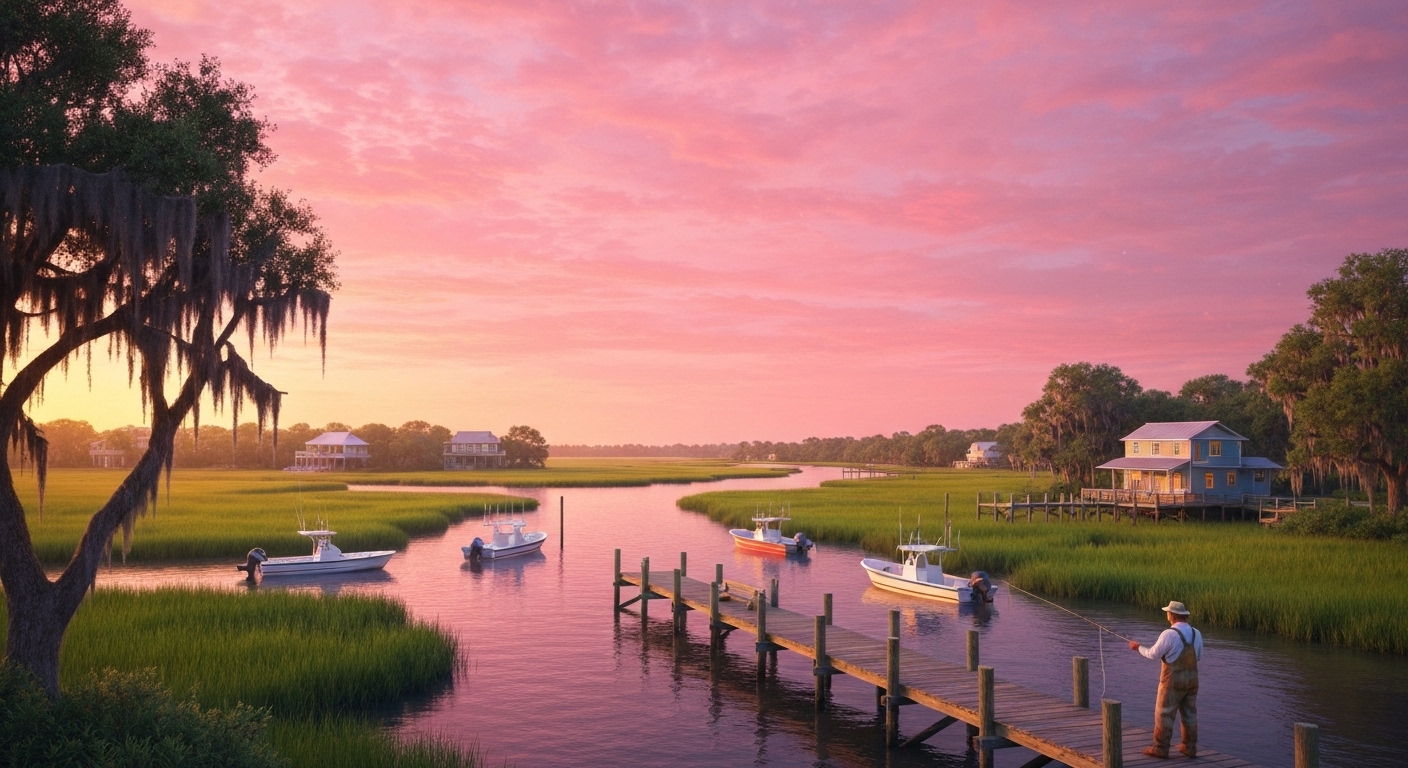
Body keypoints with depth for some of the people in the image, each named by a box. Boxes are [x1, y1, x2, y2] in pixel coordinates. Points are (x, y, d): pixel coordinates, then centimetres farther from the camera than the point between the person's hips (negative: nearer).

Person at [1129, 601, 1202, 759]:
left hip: (1173, 681, -6)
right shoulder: (1196, 633, 1)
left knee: (1164, 714, 2)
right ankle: (1190, 748, 20)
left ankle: (1160, 749, 5)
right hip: (1191, 680, 6)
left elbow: (1153, 654, -10)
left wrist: (1138, 647, 7)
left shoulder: (1169, 634, -19)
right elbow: (1199, 657, 14)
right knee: (1189, 714, 14)